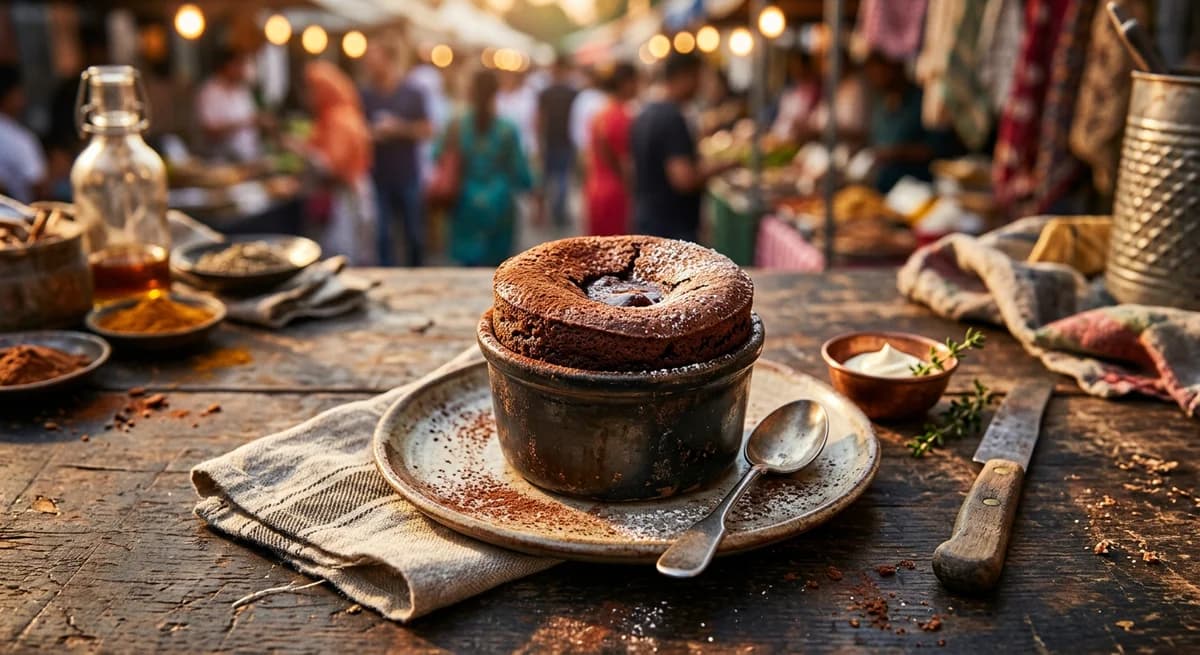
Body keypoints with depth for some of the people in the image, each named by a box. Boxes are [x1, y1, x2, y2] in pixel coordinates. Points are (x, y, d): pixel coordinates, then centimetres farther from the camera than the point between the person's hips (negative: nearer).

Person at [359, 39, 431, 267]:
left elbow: (426, 131, 1)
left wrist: (399, 128, -14)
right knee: (382, 236, 1)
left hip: (408, 175, 0)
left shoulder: (412, 94, -1)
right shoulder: (362, 95, 2)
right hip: (376, 177, 0)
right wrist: (370, 134, -13)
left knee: (414, 235, 10)